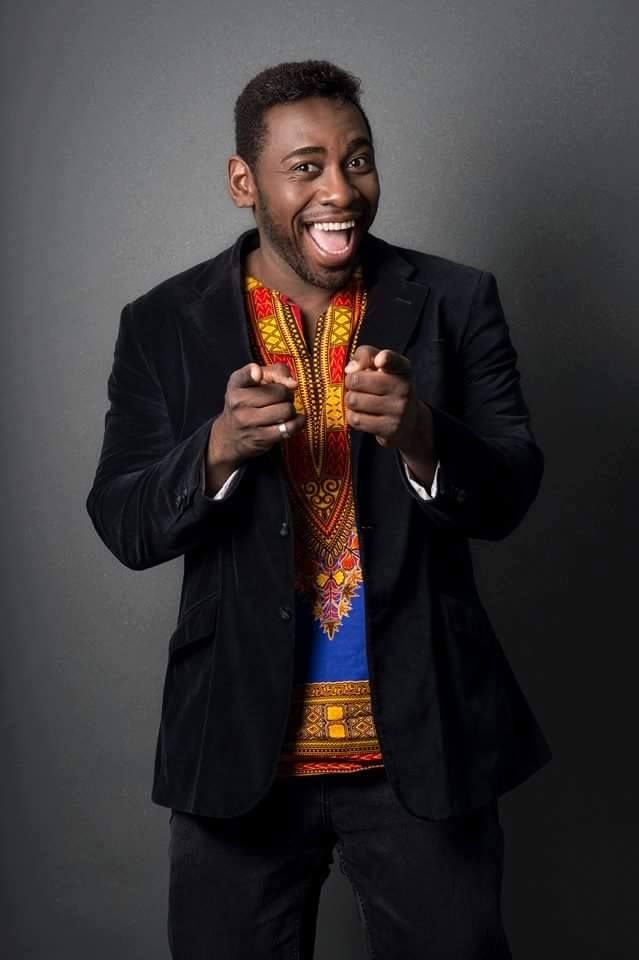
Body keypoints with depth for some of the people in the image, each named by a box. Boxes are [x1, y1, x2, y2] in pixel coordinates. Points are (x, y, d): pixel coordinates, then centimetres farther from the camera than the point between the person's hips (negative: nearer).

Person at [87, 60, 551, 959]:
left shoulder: (455, 303, -1)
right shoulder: (164, 324, -1)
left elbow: (509, 497, -6)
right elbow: (123, 526, -5)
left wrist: (422, 438, -27)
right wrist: (220, 447, -24)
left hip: (424, 742, 0)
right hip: (241, 747, 0)